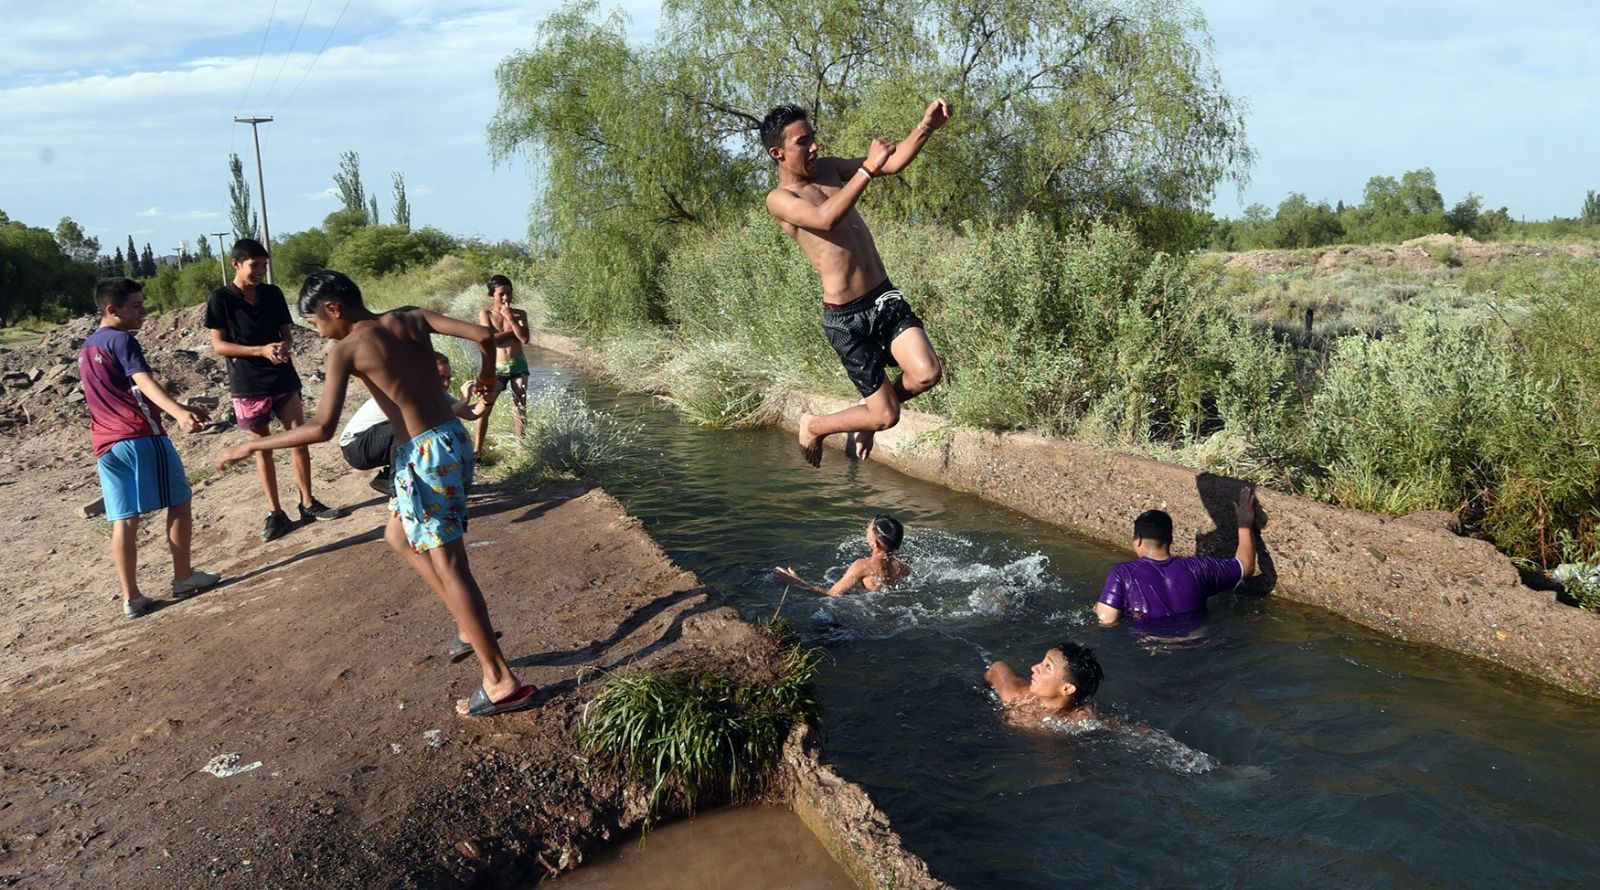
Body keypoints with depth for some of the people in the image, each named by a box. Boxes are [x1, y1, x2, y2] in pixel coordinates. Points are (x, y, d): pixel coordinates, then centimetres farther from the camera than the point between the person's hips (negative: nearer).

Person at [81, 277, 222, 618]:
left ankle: (131, 597, 3)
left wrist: (178, 409, 33)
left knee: (124, 520, 5)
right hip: (141, 437, -8)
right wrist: (178, 412, -40)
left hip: (106, 445, 8)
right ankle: (183, 577, 11)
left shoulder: (85, 350, 22)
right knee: (180, 501, 7)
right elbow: (144, 382, -24)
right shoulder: (122, 340, -6)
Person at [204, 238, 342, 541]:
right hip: (248, 385, -3)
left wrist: (284, 346, -16)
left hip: (283, 378, 3)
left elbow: (287, 332, 8)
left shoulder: (273, 294, 3)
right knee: (263, 448, 5)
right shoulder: (220, 299, -8)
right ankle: (275, 513, 13)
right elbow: (218, 345, -10)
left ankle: (308, 503, 16)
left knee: (300, 439, 4)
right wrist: (261, 350, -22)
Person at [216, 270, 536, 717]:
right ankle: (470, 626, 25)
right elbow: (483, 335, -2)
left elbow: (322, 428, -18)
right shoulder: (412, 319, 7)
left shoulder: (346, 350, -9)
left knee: (450, 567, -1)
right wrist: (488, 373, 19)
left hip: (423, 454, -8)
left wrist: (251, 446, -7)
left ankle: (501, 682, 3)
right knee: (398, 537, 25)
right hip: (455, 438, 8)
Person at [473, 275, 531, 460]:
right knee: (485, 405, -13)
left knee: (520, 408, 1)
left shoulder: (519, 314, 4)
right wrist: (513, 331, -8)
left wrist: (511, 319, -14)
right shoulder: (485, 314, 1)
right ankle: (477, 449, -7)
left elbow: (525, 338, -10)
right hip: (496, 367, -1)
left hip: (518, 365, 1)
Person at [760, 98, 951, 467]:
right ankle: (813, 426, 27)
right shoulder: (779, 199, -9)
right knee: (885, 416, -2)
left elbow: (892, 164, 7)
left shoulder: (828, 169, 12)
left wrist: (926, 127, -9)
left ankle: (870, 410, 15)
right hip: (846, 317, -6)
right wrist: (869, 167, -29)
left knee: (926, 373, -17)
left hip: (885, 297, 6)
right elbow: (826, 218, -28)